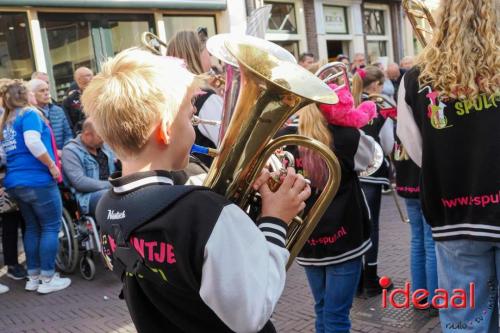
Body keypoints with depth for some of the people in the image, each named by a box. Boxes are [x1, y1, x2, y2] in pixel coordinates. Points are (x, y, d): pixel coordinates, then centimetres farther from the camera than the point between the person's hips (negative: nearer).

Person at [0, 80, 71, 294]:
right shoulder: (29, 113, -7)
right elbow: (33, 142, -22)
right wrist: (52, 165, -14)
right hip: (37, 180, -8)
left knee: (32, 228, 15)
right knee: (51, 227, 0)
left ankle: (33, 277, 19)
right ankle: (47, 279, 2)